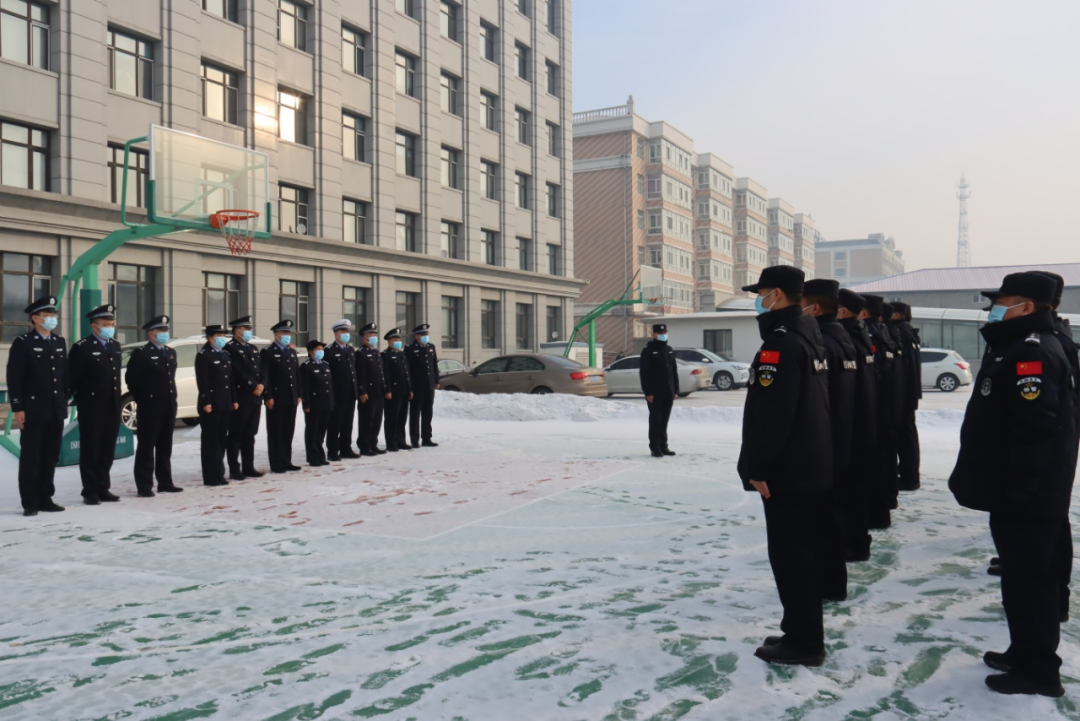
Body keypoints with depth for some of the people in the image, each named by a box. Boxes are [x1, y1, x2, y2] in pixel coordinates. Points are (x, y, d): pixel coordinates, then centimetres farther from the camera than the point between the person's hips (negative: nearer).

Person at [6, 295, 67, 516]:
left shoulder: (60, 342, 14)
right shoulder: (22, 343, -5)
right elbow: (14, 378, -10)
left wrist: (65, 402, 12)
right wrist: (17, 408, -14)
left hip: (56, 411, 6)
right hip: (33, 411, -6)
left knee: (50, 457, 10)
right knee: (30, 458, 0)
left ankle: (45, 498, 18)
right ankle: (30, 503, 6)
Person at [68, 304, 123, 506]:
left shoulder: (115, 346, 13)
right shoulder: (81, 348, -8)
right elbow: (73, 379, -8)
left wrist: (117, 400, 14)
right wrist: (81, 400, -6)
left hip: (113, 408, 6)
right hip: (91, 409, -6)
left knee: (107, 451, 11)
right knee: (90, 451, 2)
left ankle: (103, 489, 19)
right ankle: (90, 492, 7)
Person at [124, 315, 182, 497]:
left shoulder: (171, 353, 14)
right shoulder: (140, 353, -8)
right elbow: (130, 378, -7)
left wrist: (172, 396, 14)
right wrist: (141, 399, -3)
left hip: (169, 407, 7)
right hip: (149, 408, -7)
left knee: (165, 447, 12)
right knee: (146, 448, -1)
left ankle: (165, 482, 19)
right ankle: (144, 486, 2)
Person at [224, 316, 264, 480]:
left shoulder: (253, 349, 19)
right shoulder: (230, 348, -7)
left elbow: (261, 369, 14)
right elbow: (238, 372, -15)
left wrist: (261, 385, -3)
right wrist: (253, 387, -14)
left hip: (255, 398, 8)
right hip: (240, 398, -8)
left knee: (250, 434, 11)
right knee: (236, 435, -2)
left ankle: (248, 467, 17)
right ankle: (234, 470, 2)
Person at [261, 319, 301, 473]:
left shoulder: (292, 352, 16)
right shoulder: (268, 352, -5)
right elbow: (264, 376, -11)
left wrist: (298, 395, 12)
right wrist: (268, 397, -16)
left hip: (291, 399, 7)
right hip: (276, 399, -6)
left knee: (288, 432, 10)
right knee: (276, 432, 0)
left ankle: (286, 462, 17)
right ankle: (276, 465, 4)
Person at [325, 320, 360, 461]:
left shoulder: (351, 350, 16)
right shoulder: (329, 351, -6)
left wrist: (358, 389, 11)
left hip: (350, 394, 6)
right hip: (337, 395, -6)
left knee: (347, 424, 11)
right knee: (334, 425, 1)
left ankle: (346, 449, 19)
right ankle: (333, 451, 6)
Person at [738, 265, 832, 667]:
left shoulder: (781, 343, -18)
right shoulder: (809, 336, 14)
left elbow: (771, 415, -24)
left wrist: (758, 467, -19)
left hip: (787, 469, -11)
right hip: (811, 464, 11)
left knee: (790, 555, -2)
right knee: (804, 552, 17)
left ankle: (802, 642, 7)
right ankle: (803, 633, 28)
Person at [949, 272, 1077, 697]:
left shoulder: (1033, 352, -19)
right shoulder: (1017, 347, 16)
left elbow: (1036, 428, -27)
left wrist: (1018, 488, -26)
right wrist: (974, 476, 23)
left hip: (1028, 495, -11)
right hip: (1016, 490, 11)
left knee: (1029, 577, -2)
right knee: (1022, 573, 18)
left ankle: (1039, 670, 8)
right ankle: (1026, 654, 30)